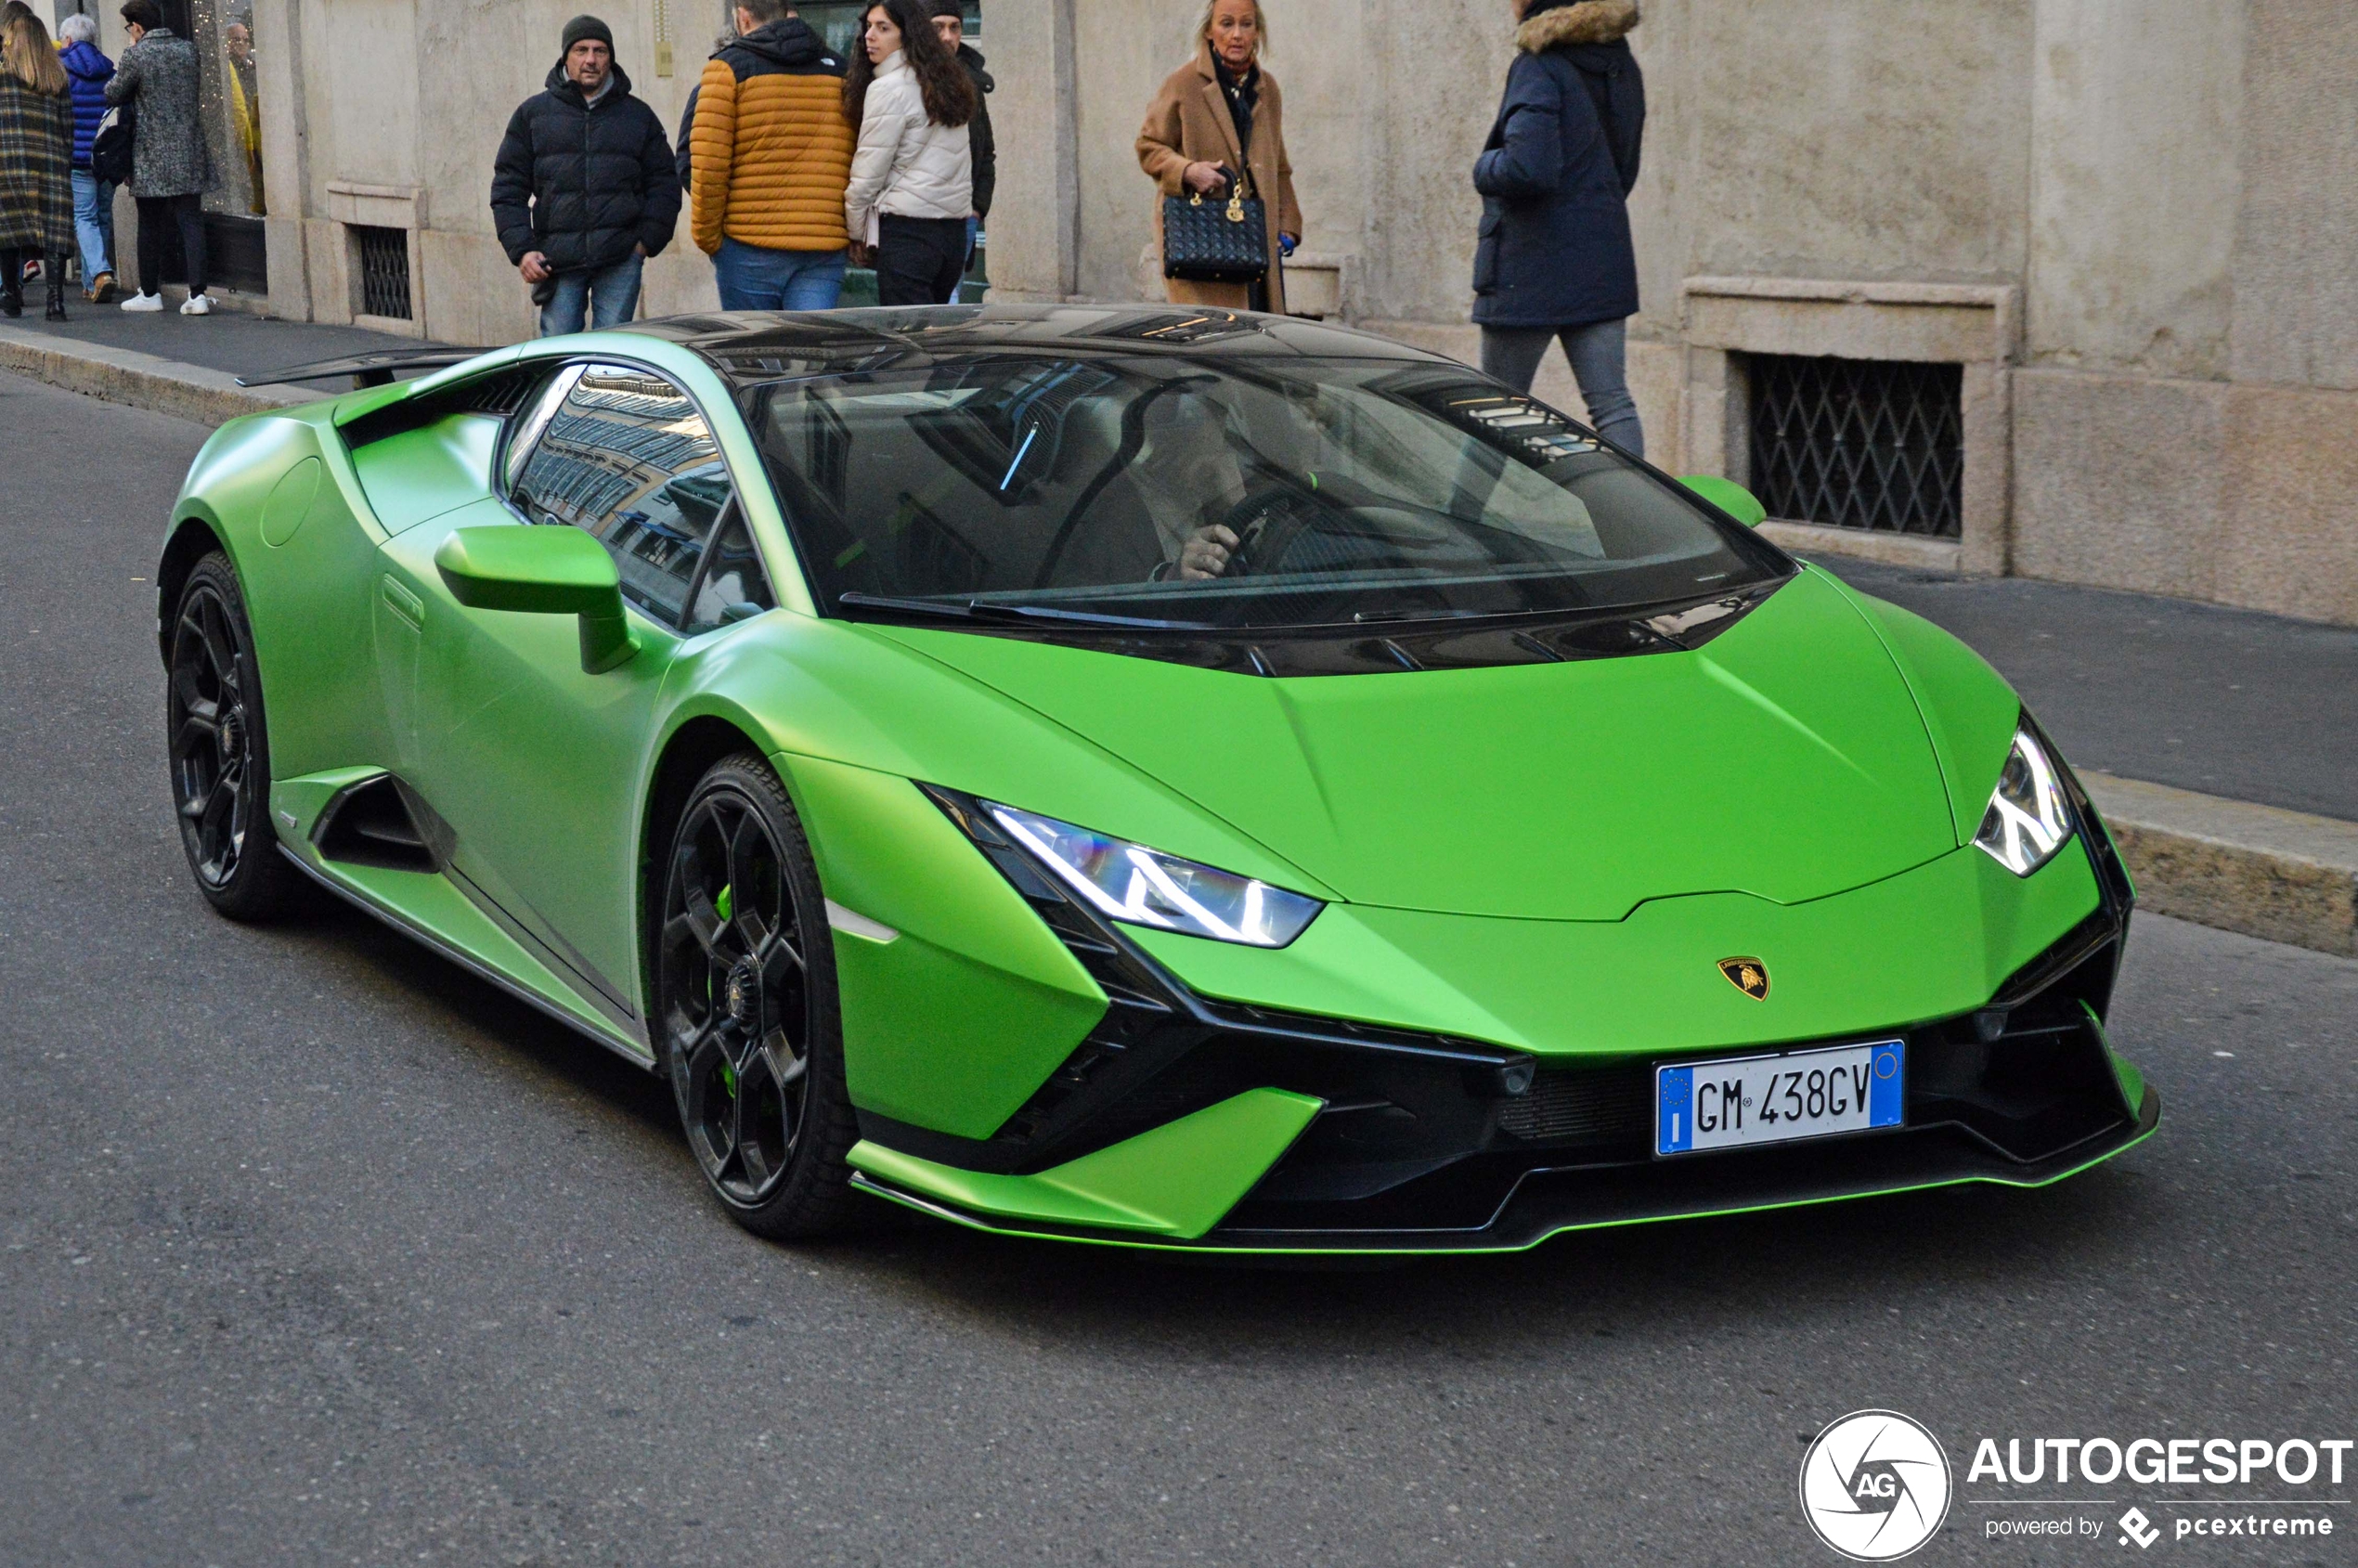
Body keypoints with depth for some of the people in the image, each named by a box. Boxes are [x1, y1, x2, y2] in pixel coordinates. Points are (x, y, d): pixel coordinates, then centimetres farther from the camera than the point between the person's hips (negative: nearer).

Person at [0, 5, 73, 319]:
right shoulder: (58, 75, 15)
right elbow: (68, 125, 13)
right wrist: (66, 166, 16)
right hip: (52, 160, 3)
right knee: (54, 230, -2)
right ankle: (56, 300, -11)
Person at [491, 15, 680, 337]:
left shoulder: (638, 116, 13)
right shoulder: (533, 114, 11)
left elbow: (664, 184, 14)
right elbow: (508, 189, 8)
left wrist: (648, 240, 0)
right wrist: (521, 249, -3)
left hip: (621, 262, 0)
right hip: (557, 261, 0)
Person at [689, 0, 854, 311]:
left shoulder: (728, 67, 1)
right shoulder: (838, 70, 13)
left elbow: (708, 165, -6)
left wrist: (707, 238, 3)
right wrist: (855, 238, 15)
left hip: (749, 250, -3)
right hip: (826, 250, 3)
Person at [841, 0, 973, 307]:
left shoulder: (889, 89, -10)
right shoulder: (946, 83, 13)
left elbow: (868, 175, -8)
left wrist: (856, 233, 5)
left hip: (907, 233, -8)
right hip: (954, 230, 8)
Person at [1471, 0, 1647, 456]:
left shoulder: (1539, 69, -15)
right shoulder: (1622, 67, 10)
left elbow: (1527, 169, -25)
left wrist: (1485, 168, -6)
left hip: (1531, 268, -7)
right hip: (1605, 263, 7)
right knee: (1611, 401, 3)